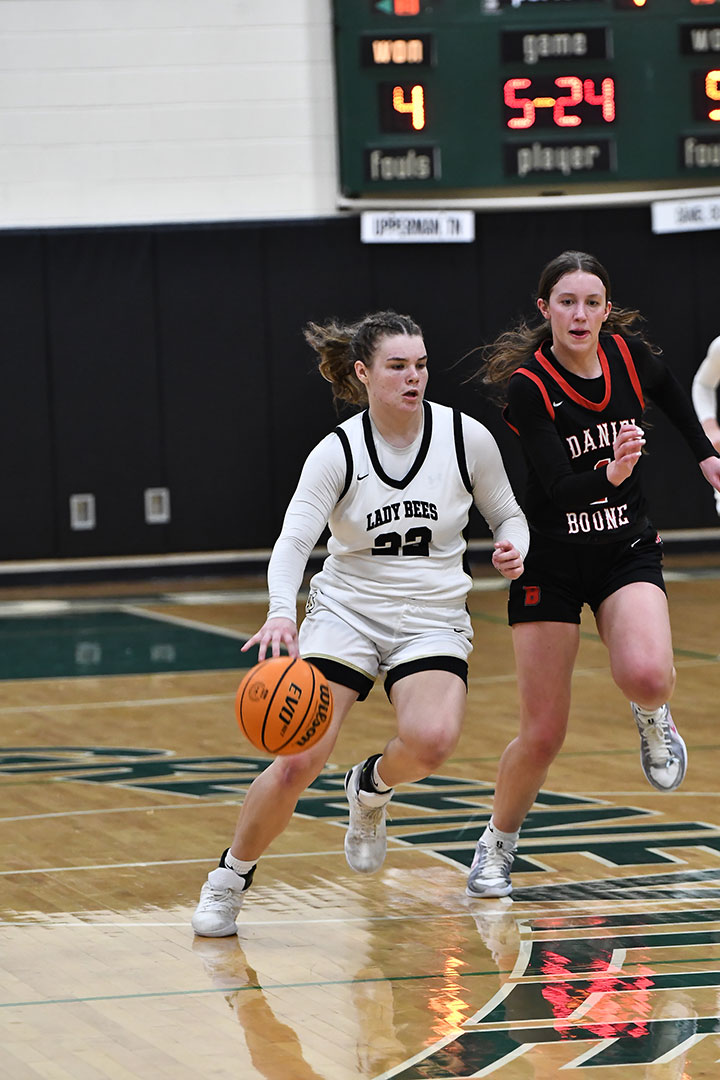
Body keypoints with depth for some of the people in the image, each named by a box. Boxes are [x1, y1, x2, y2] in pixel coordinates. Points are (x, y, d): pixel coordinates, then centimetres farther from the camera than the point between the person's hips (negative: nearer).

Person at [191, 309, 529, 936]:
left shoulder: (467, 438, -6)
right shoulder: (339, 452, -10)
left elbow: (509, 516, 9)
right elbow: (294, 539, -21)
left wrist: (514, 549, -15)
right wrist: (281, 612, -39)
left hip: (432, 620, 1)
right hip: (345, 612, 0)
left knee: (431, 742, -30)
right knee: (298, 762, -15)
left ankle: (372, 788, 6)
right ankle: (231, 878, 10)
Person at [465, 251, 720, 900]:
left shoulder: (629, 354, -7)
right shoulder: (527, 385, -19)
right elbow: (560, 487, -27)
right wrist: (610, 473, -45)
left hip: (627, 551, 2)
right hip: (550, 560, -2)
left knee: (646, 674, -29)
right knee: (543, 734, -3)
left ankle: (652, 720, 8)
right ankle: (498, 847, 24)